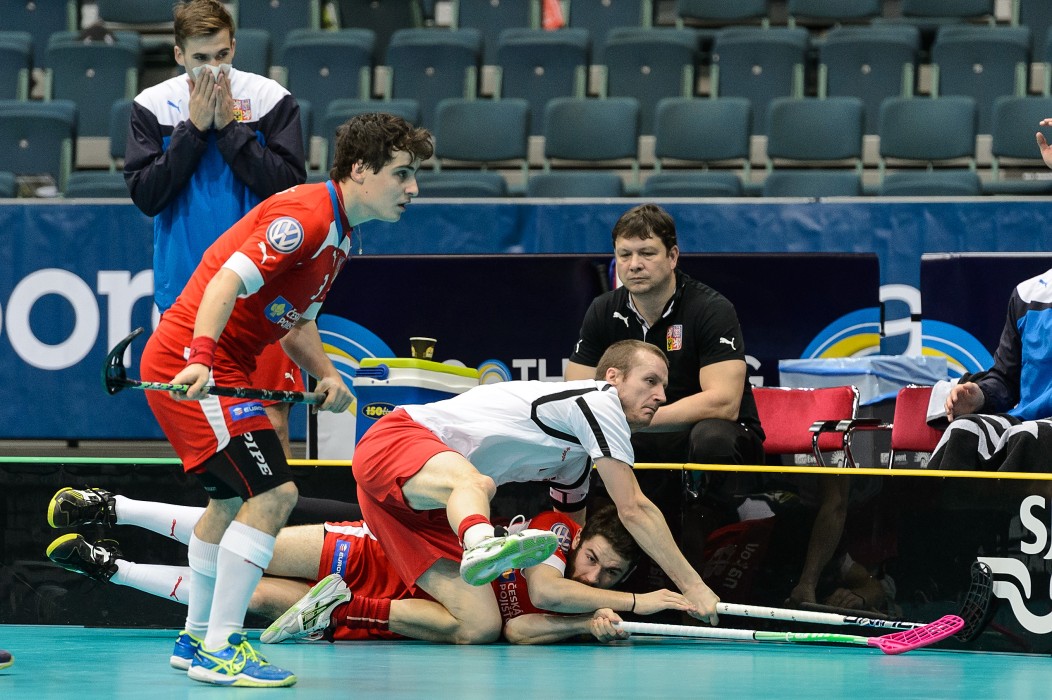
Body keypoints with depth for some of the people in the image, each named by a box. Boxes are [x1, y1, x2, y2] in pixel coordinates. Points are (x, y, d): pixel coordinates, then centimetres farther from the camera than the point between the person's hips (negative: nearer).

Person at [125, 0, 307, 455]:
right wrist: (194, 127, -11)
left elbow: (288, 185, -10)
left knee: (271, 418, -4)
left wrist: (229, 125, -14)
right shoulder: (151, 106, 2)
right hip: (184, 289, 2)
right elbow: (145, 194, -5)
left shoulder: (272, 100, -2)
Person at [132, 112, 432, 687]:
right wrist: (200, 359, -40)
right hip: (191, 362, -11)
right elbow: (228, 282, -29)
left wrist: (326, 375, 0)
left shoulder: (337, 234, 14)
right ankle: (219, 651, -13)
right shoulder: (305, 215, -19)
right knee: (272, 493, -17)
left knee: (233, 498, 24)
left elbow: (296, 322, 18)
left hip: (220, 369, 11)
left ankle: (199, 637, 38)